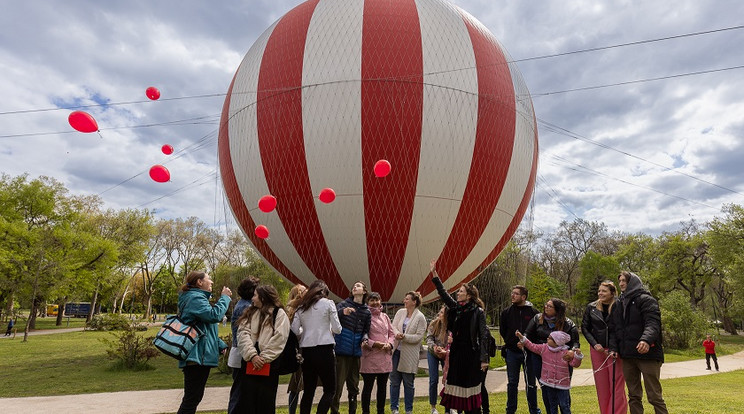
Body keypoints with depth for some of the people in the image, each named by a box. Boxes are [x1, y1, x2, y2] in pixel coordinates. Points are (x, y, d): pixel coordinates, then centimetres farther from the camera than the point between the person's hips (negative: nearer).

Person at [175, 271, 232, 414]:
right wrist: (224, 297, -11)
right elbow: (214, 316, -24)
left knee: (194, 397, 15)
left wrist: (219, 344, 21)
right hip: (198, 355, -11)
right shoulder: (195, 297, -12)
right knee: (192, 398, -9)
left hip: (199, 355, 11)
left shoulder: (198, 297, 23)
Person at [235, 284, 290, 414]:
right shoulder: (250, 312, 14)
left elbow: (279, 339, -9)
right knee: (247, 397, 7)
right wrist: (252, 355, -13)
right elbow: (243, 334, 1)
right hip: (249, 362, 4)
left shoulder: (279, 314, 0)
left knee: (266, 403, 5)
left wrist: (263, 358, -15)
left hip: (269, 364, -4)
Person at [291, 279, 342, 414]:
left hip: (306, 351, 5)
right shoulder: (328, 303, -1)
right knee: (330, 390, 4)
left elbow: (295, 330, 5)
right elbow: (337, 329, -2)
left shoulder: (301, 307, 9)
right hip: (324, 350, -5)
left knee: (308, 390, 13)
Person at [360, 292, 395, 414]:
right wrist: (375, 344, -16)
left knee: (382, 386, 14)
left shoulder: (385, 316, 13)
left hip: (385, 356, 6)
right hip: (370, 357, -6)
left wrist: (389, 343, -4)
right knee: (368, 387, 5)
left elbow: (392, 333, 15)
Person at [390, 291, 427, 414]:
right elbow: (393, 326, 2)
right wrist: (397, 333, -19)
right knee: (394, 381, 10)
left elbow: (419, 336, -12)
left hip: (409, 354, -4)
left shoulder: (420, 317, -7)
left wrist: (404, 336, -22)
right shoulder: (400, 312, 7)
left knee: (408, 383, 8)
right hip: (396, 351, 4)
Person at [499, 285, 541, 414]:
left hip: (529, 352, -2)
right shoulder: (507, 312, 2)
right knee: (512, 383, 10)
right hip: (512, 352, 2)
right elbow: (502, 330, 12)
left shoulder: (533, 312, -4)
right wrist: (511, 342, 5)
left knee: (531, 383, 8)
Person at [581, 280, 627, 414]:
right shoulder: (591, 307, 4)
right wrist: (594, 344, -4)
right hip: (597, 350, 3)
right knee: (601, 385, 8)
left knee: (616, 385, -3)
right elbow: (585, 328, 8)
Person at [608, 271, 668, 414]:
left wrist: (646, 339, -36)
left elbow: (653, 323, -18)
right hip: (627, 355, 6)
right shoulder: (618, 303, 16)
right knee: (633, 396, 12)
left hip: (647, 353, -6)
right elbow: (613, 328, 15)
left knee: (654, 396, -1)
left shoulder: (646, 299, -3)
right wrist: (613, 347, 1)